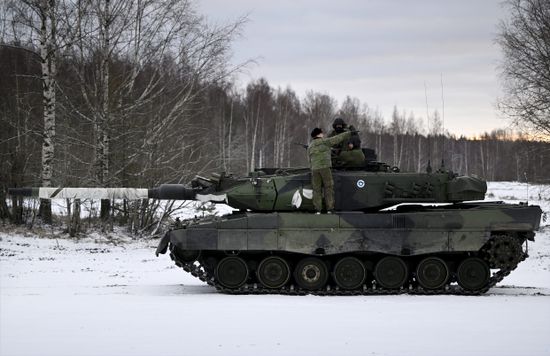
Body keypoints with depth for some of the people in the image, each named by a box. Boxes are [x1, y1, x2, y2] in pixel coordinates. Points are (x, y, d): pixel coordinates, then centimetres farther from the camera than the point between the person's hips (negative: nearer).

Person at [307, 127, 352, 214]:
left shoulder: (310, 147, 18)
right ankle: (329, 210, -5)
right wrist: (349, 133, 18)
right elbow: (338, 138, 8)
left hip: (314, 169, 4)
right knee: (328, 189, 1)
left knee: (317, 190, 6)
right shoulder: (325, 142, 4)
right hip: (325, 168, -4)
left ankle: (318, 210, -3)